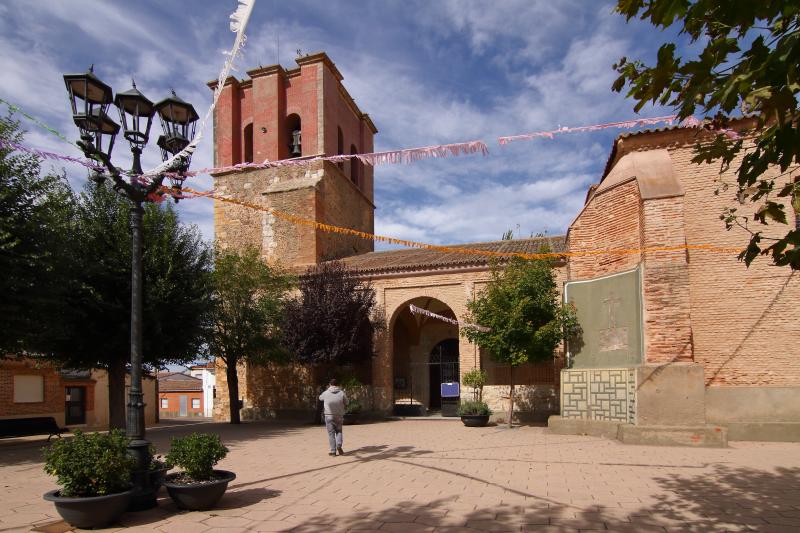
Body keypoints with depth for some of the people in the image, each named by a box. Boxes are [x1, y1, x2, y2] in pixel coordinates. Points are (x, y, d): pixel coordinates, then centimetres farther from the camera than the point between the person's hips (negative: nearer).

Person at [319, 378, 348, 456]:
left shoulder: (326, 393, -4)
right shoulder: (342, 393, -4)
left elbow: (320, 397, 18)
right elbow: (346, 404, 5)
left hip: (329, 416, -1)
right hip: (339, 415, 1)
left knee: (331, 433, 6)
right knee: (339, 431, 17)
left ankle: (333, 451, 4)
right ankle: (339, 445, -5)